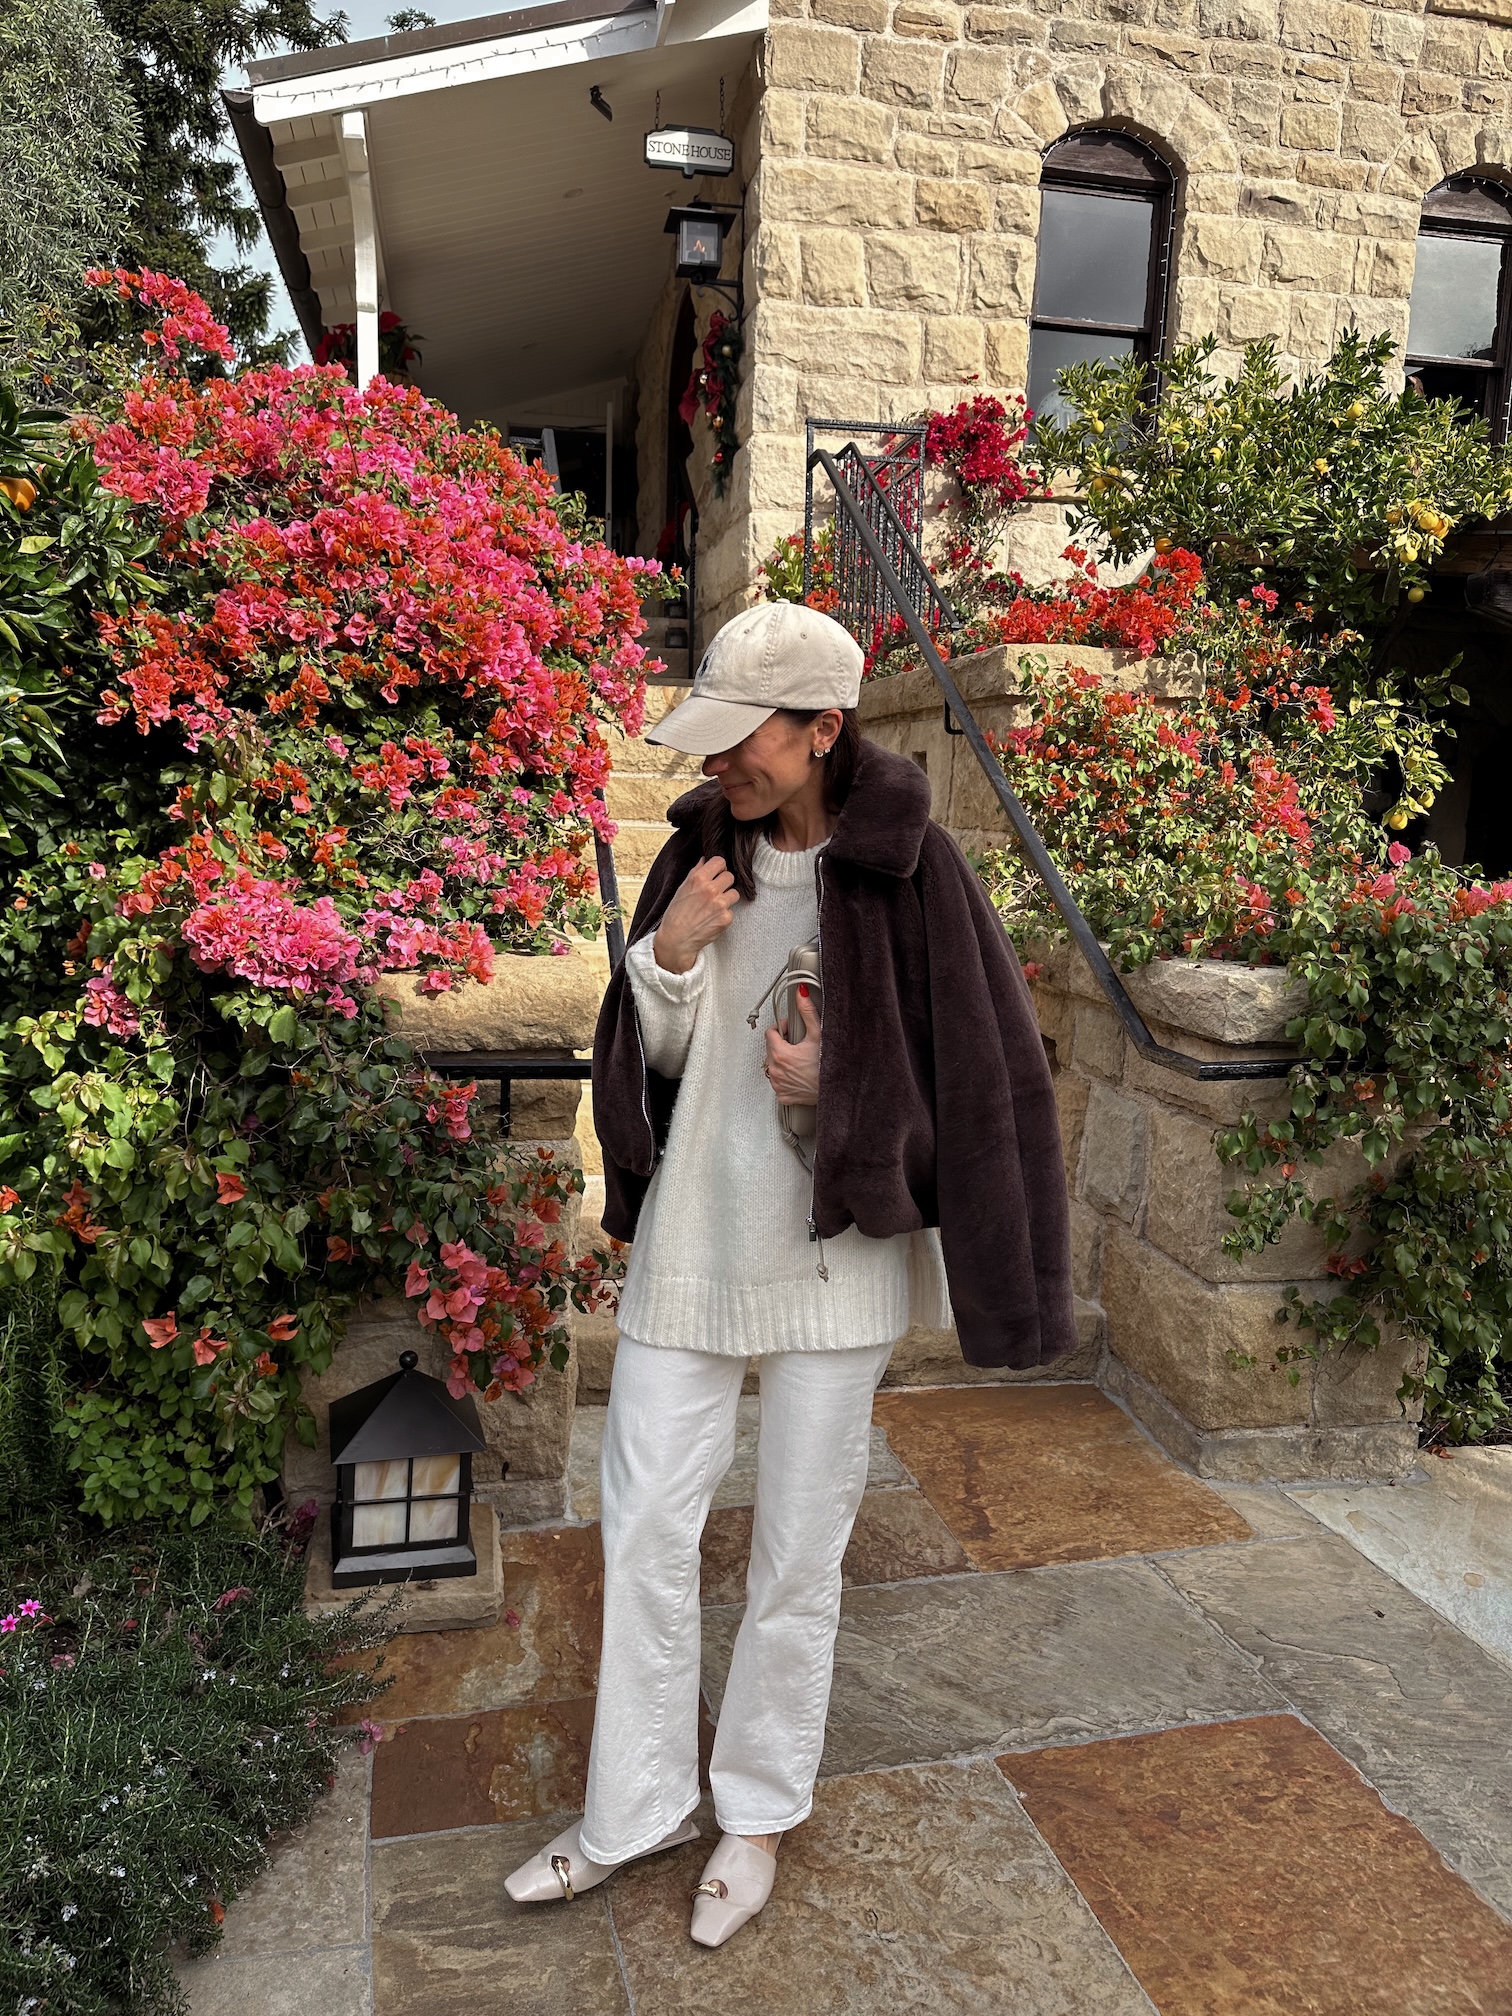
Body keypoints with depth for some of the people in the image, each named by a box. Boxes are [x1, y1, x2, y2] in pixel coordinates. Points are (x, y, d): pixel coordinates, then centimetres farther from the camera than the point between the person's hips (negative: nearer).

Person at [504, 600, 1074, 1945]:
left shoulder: (908, 868, -12)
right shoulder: (701, 852, 0)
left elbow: (983, 1072, -7)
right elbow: (646, 1057, 5)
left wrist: (840, 1078, -18)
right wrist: (667, 955, -14)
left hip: (833, 1255, -4)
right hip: (690, 1239, 4)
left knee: (799, 1554, 12)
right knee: (645, 1528, 11)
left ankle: (760, 1813, 36)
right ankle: (636, 1808, 34)